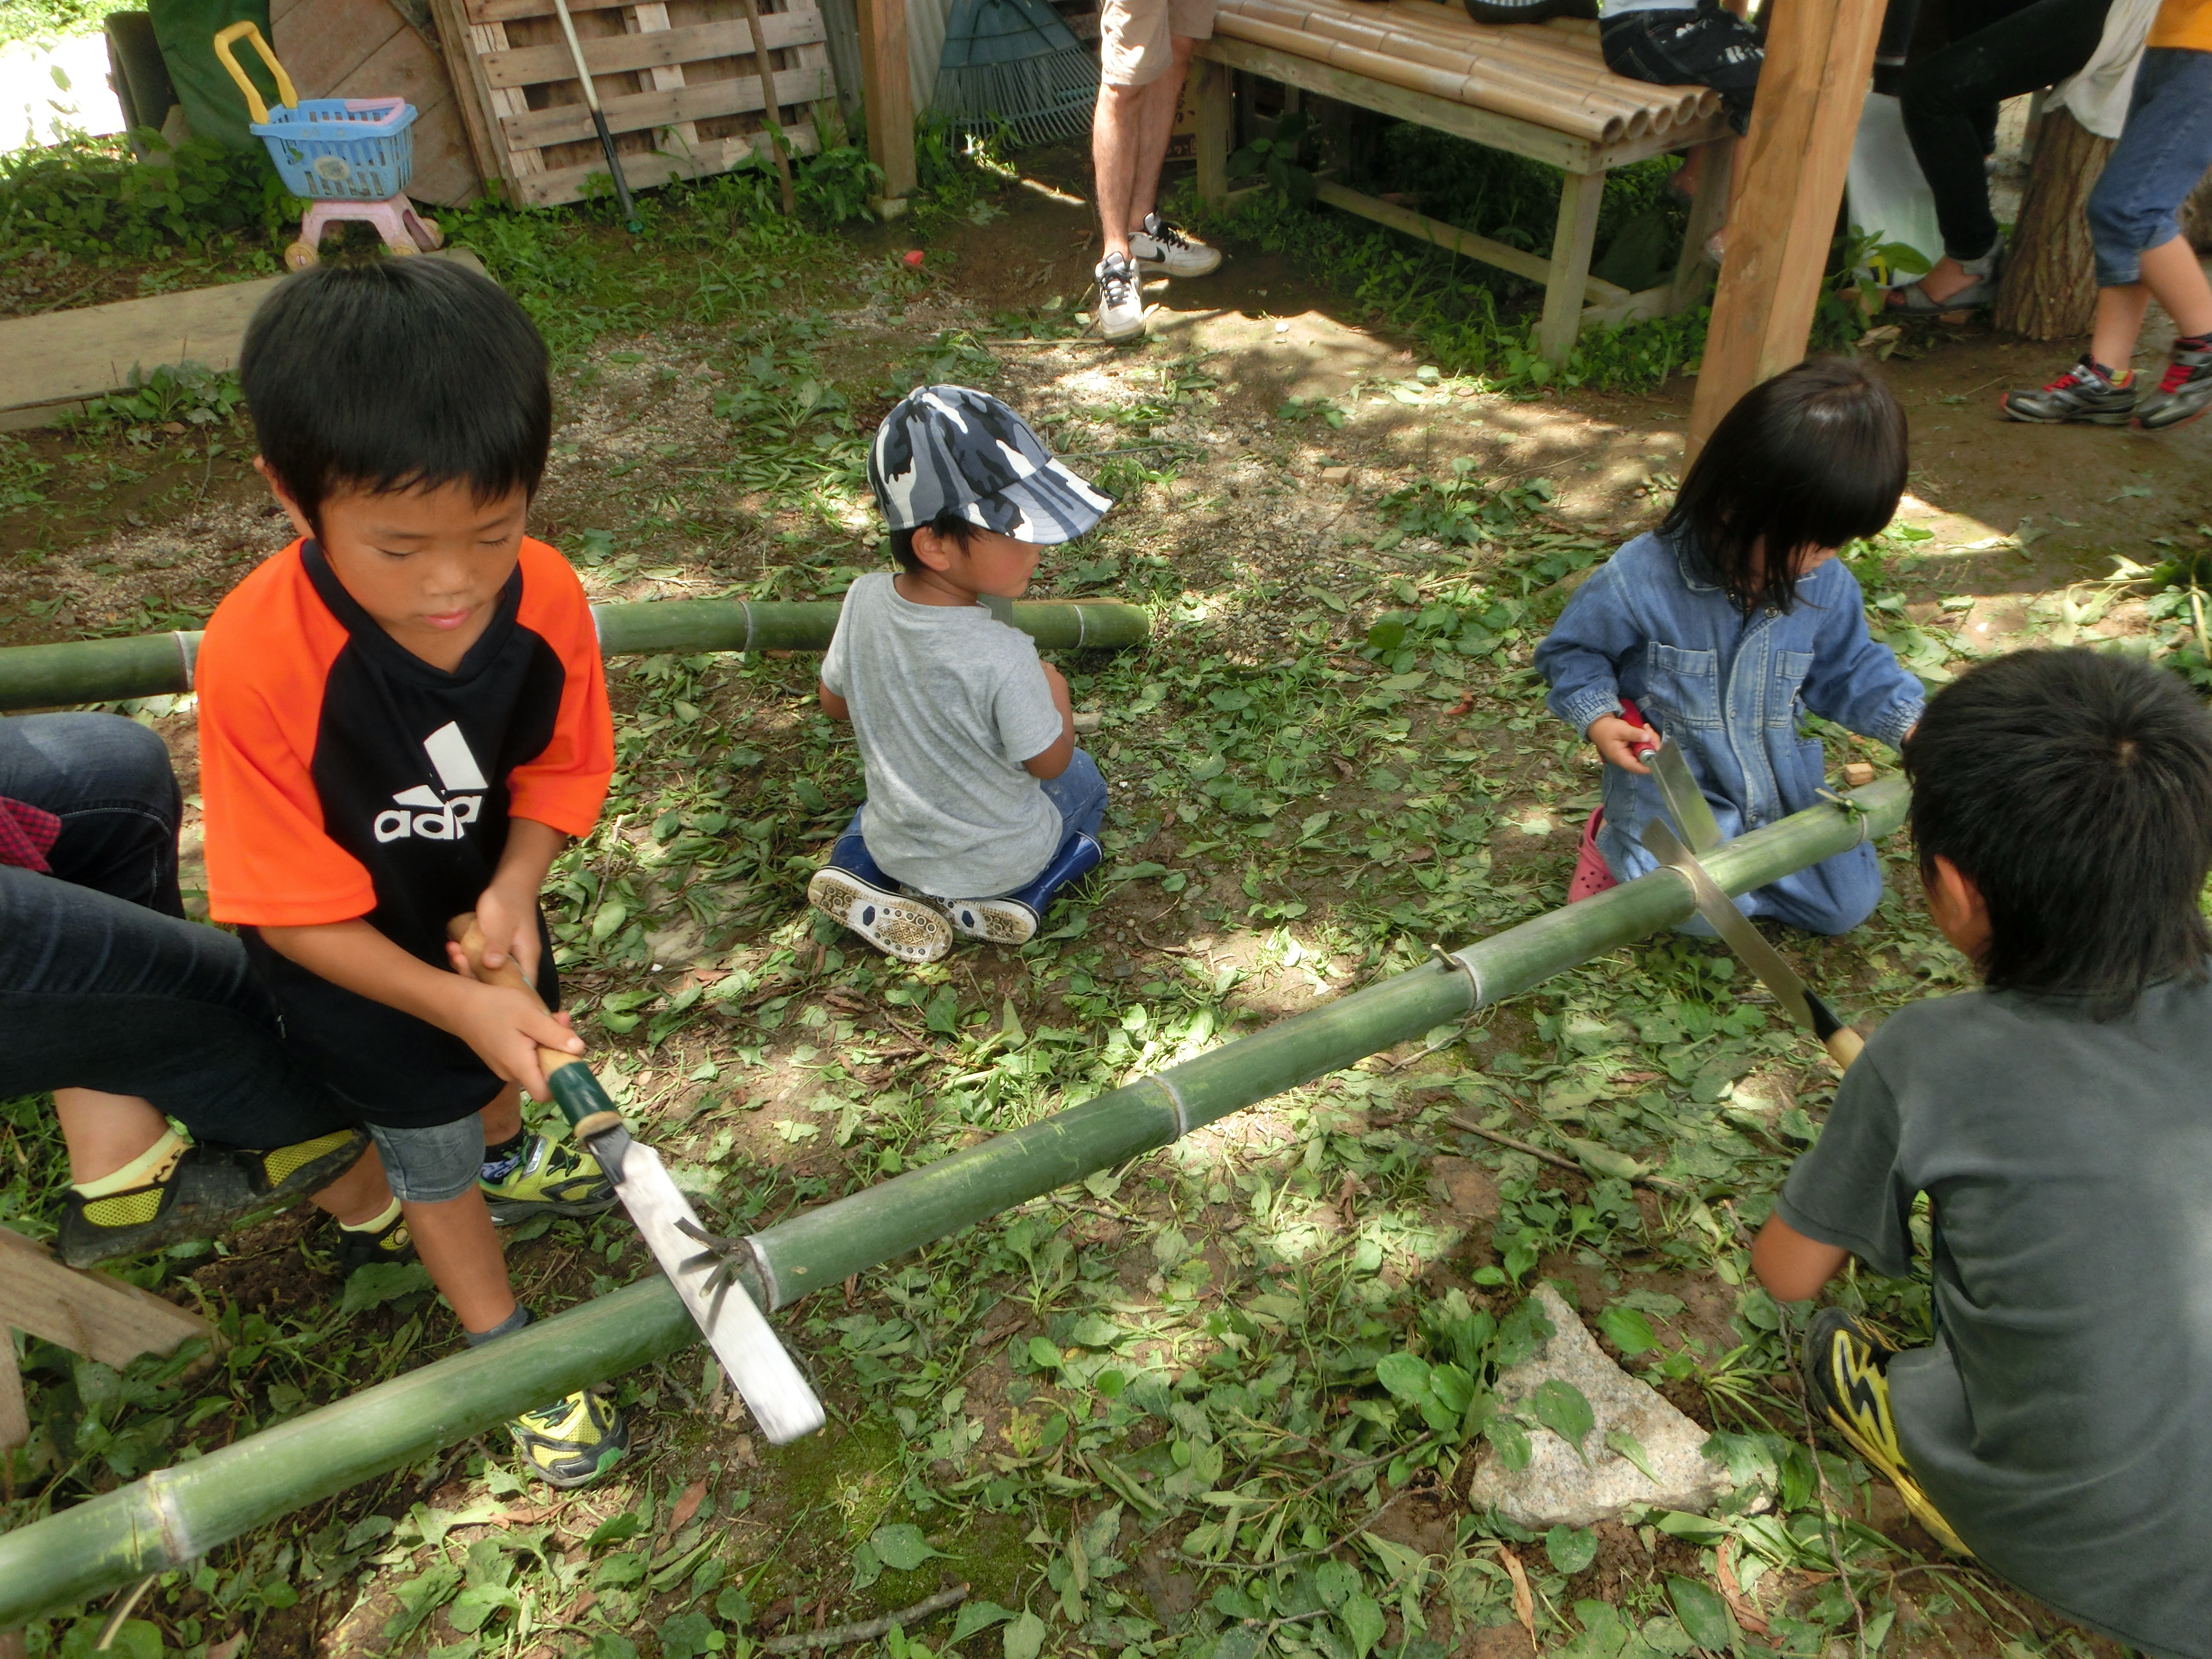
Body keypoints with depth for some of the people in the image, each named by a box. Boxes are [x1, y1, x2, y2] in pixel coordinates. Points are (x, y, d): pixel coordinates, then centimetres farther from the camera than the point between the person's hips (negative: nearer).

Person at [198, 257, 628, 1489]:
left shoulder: (548, 598, -29)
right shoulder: (258, 659, -39)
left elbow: (559, 767, -11)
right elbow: (296, 912, -29)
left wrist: (514, 888, -27)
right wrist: (454, 1003, -34)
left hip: (486, 899, 4)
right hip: (356, 958, -4)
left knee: (514, 1051, 31)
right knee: (426, 1138, 15)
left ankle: (507, 1165, 67)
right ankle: (507, 1349, 39)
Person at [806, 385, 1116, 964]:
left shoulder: (863, 601, -19)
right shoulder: (1002, 656, -35)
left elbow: (834, 702, -1)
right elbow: (1049, 763, -20)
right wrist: (1055, 691, -2)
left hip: (894, 844, 4)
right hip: (1000, 858, -3)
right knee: (1082, 778, 26)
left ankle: (857, 874, 12)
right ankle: (1015, 896, 6)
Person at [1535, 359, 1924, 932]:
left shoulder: (1828, 588, -6)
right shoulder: (1639, 581, -21)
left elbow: (1850, 670, 9)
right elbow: (1573, 651, -7)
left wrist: (1911, 721, -6)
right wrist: (1598, 717, -22)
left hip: (1785, 789, 5)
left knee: (1850, 902, 3)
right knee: (1702, 909, -22)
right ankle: (1618, 845, 7)